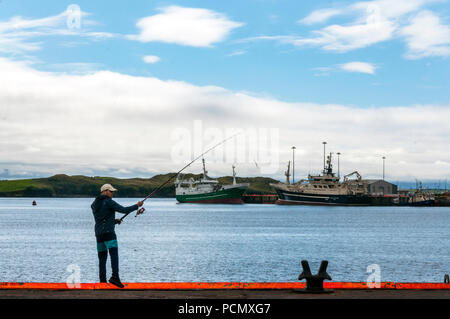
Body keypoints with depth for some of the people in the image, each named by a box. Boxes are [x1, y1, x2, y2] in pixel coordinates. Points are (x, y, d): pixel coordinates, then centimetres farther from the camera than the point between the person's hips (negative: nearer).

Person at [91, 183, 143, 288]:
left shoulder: (94, 204, 18)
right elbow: (124, 210, -11)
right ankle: (115, 277, -31)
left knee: (102, 258, 9)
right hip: (108, 232, -8)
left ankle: (102, 280, 6)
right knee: (114, 254, -16)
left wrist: (114, 221, 24)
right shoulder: (108, 202, -6)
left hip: (98, 234, 8)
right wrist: (137, 206, 1)